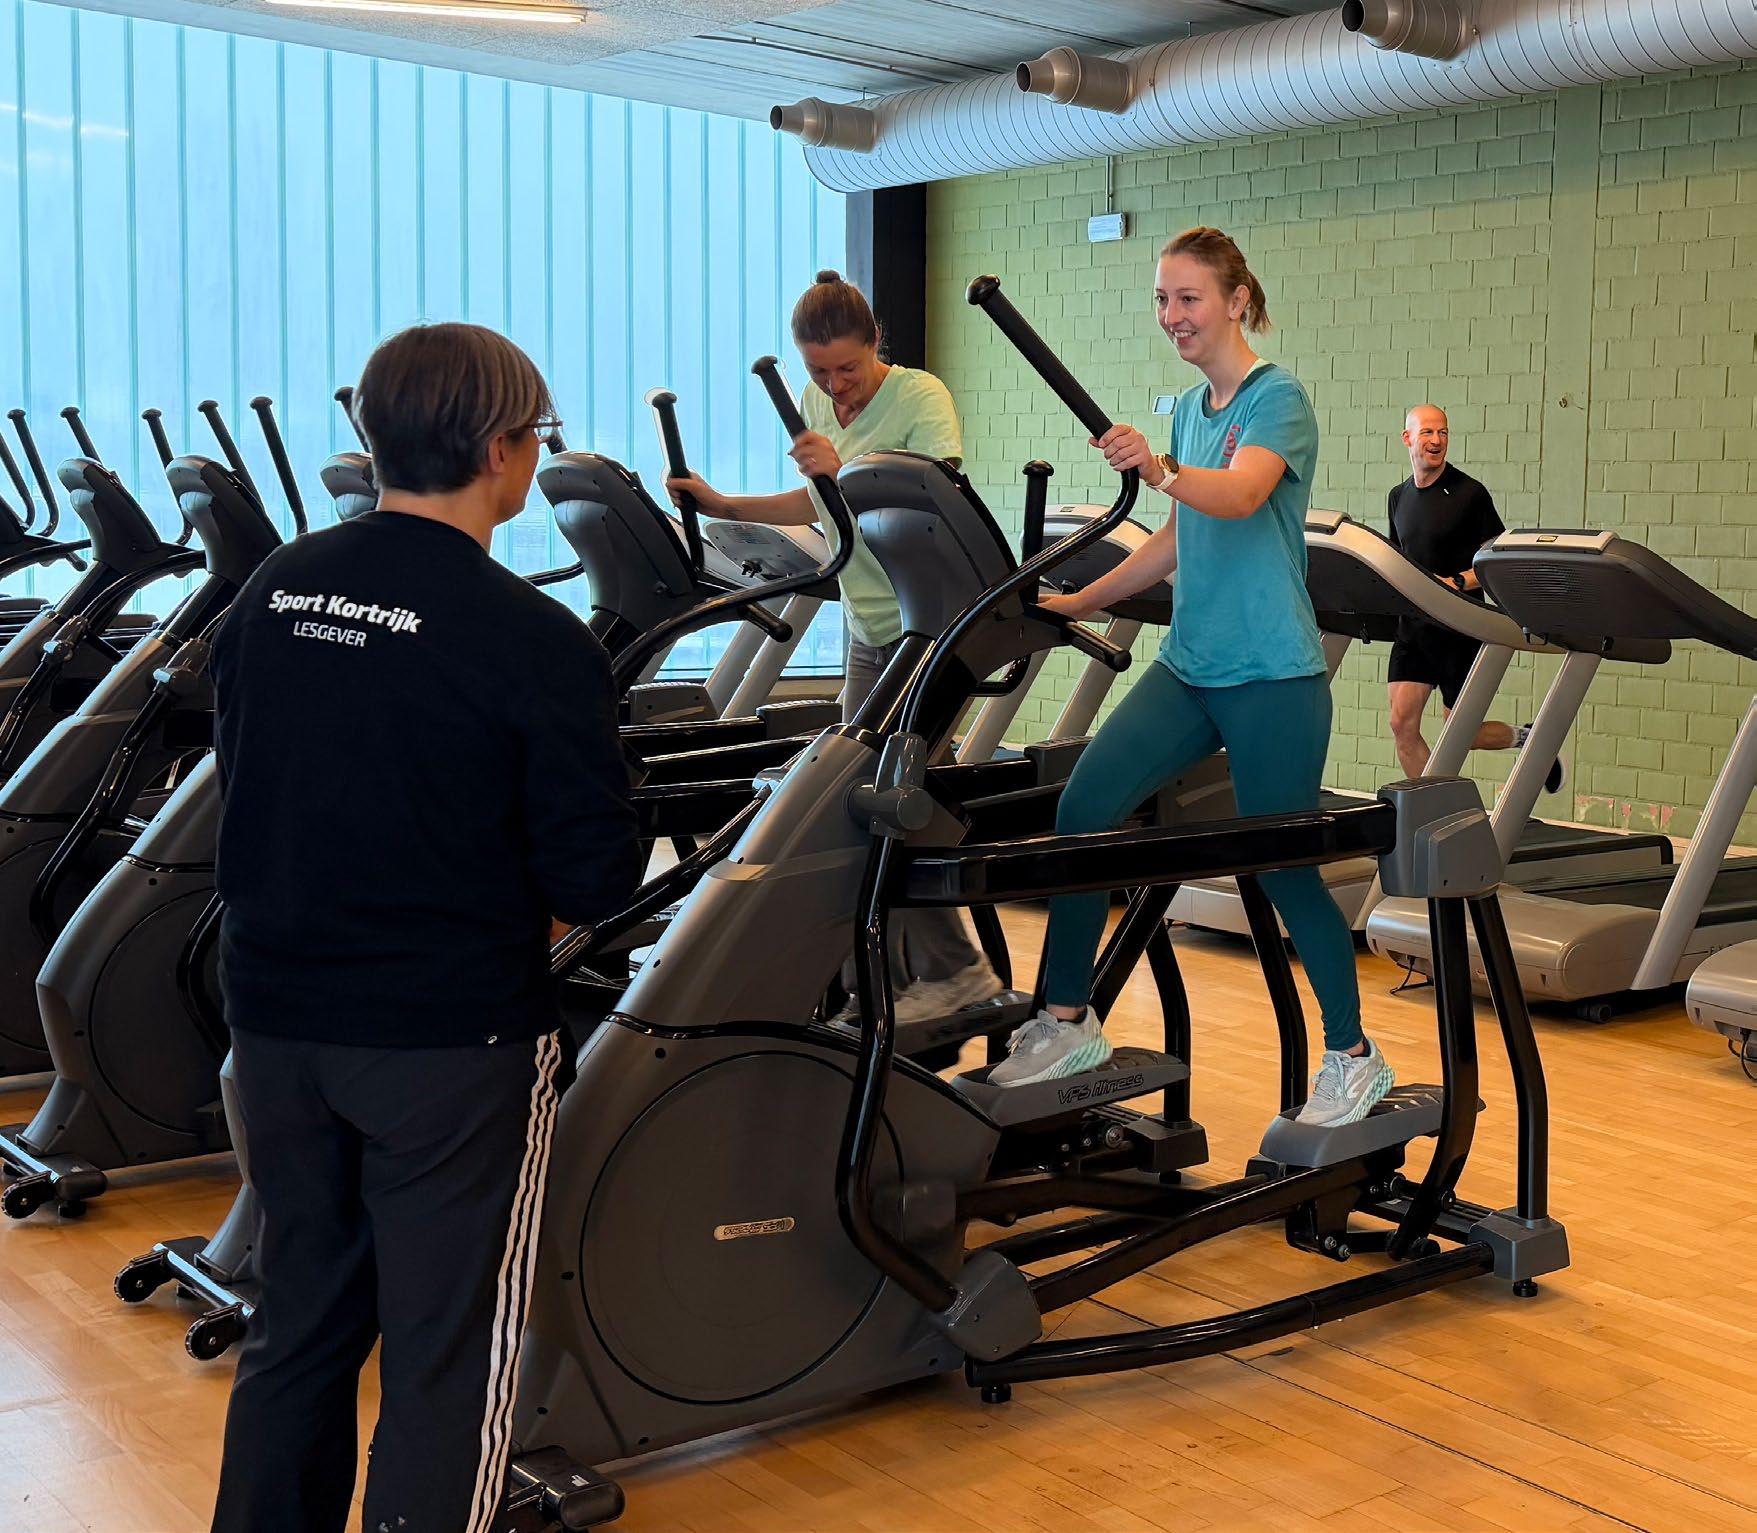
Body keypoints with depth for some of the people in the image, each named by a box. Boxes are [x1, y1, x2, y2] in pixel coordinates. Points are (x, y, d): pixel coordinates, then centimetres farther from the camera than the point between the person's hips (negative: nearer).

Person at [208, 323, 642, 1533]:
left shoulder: (272, 592, 2)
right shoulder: (535, 640, -17)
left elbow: (250, 792, 12)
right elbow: (595, 877, -14)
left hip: (276, 1012, 6)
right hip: (452, 1032, -6)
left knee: (298, 1322, 21)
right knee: (448, 1346, 7)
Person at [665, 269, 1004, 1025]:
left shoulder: (920, 396, -13)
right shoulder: (816, 405, 10)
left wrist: (848, 473, -38)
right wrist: (720, 504, 15)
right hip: (866, 631, 8)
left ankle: (953, 968, 0)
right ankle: (887, 984, 15)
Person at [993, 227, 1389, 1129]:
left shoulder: (1277, 399, -8)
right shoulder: (1187, 410, 15)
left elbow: (1240, 495, -29)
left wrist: (1160, 471, -47)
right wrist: (1083, 602, 17)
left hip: (1271, 676, -7)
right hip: (1190, 664, 7)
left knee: (1283, 868, -1)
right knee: (1086, 803, -8)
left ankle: (1353, 1058, 19)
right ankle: (1067, 1024, 2)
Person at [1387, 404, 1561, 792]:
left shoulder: (1470, 493, -7)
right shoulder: (1399, 498, 10)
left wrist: (1457, 582, -21)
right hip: (1414, 624, 5)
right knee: (1402, 724, -5)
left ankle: (1524, 738, 30)